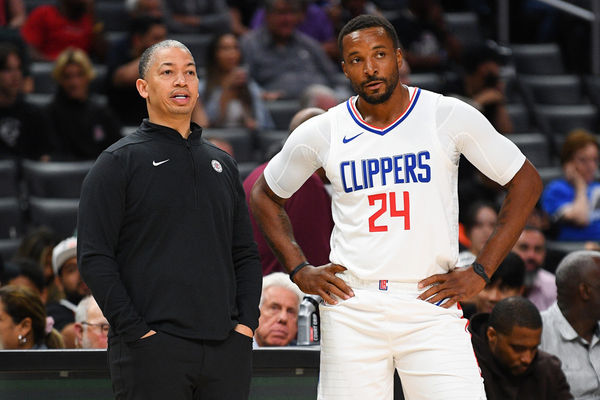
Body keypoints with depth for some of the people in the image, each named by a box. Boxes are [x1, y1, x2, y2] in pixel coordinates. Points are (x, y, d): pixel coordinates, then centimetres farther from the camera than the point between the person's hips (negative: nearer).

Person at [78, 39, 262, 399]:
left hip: (227, 348, 5)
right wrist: (136, 330, -13)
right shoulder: (118, 162, 2)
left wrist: (246, 322, 6)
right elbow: (95, 258, -5)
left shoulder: (223, 164, 19)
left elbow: (245, 255, 21)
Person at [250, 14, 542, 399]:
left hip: (430, 303, -1)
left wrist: (480, 272, 0)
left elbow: (526, 181, 6)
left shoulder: (448, 116, 0)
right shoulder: (322, 132, 5)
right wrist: (299, 269, 9)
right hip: (351, 307, 2)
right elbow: (265, 196, 21)